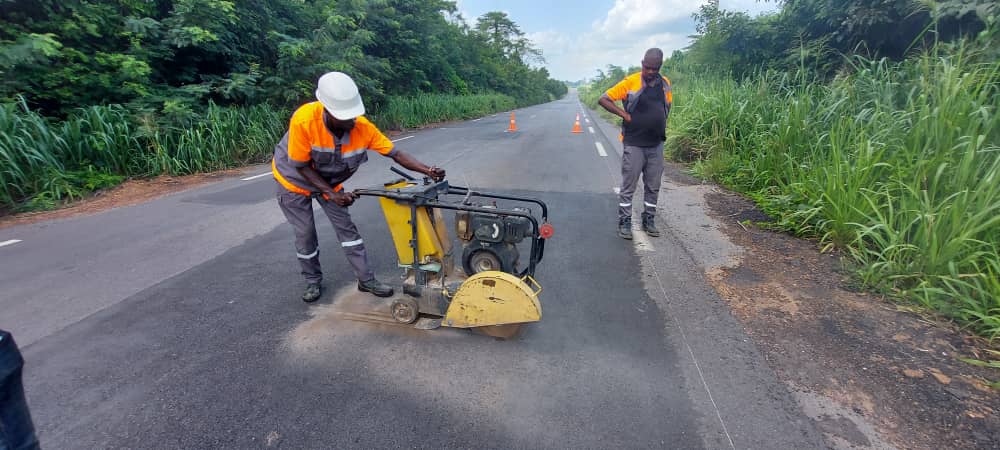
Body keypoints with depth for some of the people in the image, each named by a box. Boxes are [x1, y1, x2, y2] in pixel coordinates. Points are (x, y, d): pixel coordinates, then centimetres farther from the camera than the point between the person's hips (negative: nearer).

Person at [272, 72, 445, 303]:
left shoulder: (363, 127, -29)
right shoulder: (304, 121, -38)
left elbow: (395, 153, -24)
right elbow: (301, 166, -26)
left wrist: (427, 170, -37)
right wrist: (331, 194, -29)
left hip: (329, 180, 3)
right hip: (294, 179, -3)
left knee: (346, 227, 2)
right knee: (305, 233, 2)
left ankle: (366, 280, 11)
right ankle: (313, 280, 25)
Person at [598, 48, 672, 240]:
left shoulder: (665, 83, 7)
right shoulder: (630, 82, -9)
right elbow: (603, 99, -9)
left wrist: (661, 123, 9)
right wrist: (624, 114, -14)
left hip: (656, 145, 5)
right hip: (634, 144, -5)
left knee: (653, 186, 11)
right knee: (628, 186, 1)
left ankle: (649, 220, 24)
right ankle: (624, 223, 12)